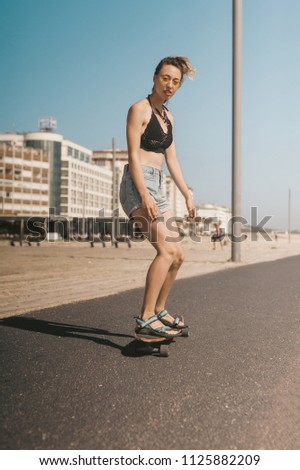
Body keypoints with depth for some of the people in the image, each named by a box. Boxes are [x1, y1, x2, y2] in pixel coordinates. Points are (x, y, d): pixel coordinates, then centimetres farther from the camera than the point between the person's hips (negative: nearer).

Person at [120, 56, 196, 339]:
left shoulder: (168, 117, 21)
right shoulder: (139, 109, -3)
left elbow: (172, 161, 21)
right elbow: (133, 155, -12)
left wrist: (187, 196, 16)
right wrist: (144, 195, -23)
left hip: (156, 187, 9)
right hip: (137, 184, -9)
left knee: (177, 255, 8)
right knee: (166, 250, -22)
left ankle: (159, 311, 22)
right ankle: (145, 319, -19)